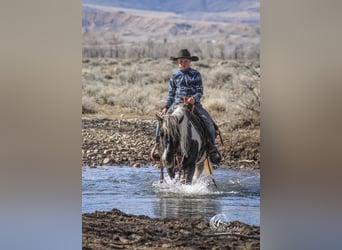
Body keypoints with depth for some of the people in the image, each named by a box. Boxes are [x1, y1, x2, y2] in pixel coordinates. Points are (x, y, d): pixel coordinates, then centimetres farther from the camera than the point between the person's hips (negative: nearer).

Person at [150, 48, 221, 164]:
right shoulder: (175, 76, 11)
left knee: (208, 121, -22)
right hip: (177, 102, 2)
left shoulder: (196, 74, 5)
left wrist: (194, 98, -22)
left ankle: (212, 147, -12)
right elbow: (171, 94, 14)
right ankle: (158, 144, -9)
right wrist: (166, 107, 1)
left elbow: (200, 91, 0)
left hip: (194, 103, -2)